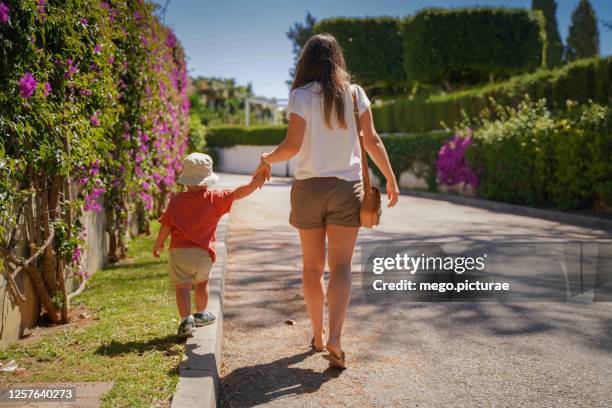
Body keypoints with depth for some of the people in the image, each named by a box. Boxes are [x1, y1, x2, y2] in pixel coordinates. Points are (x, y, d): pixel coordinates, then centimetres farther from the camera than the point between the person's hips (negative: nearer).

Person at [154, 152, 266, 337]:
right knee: (202, 283, 23)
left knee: (182, 287, 2)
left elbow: (166, 226, 3)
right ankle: (200, 314, 37)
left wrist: (158, 245, 16)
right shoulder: (214, 198, -2)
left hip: (178, 252, -1)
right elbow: (237, 193, -8)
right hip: (203, 253, 1)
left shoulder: (176, 200, 2)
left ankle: (186, 320, -7)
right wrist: (254, 184, -4)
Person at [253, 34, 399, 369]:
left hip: (309, 187, 0)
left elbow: (292, 145, -13)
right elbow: (372, 140, 2)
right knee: (340, 266, 1)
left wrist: (266, 160, 6)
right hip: (346, 189, 1)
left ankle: (317, 336, 24)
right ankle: (334, 338, -14)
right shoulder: (354, 93, 3)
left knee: (312, 267, 13)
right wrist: (390, 179, 11)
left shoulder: (301, 95, -4)